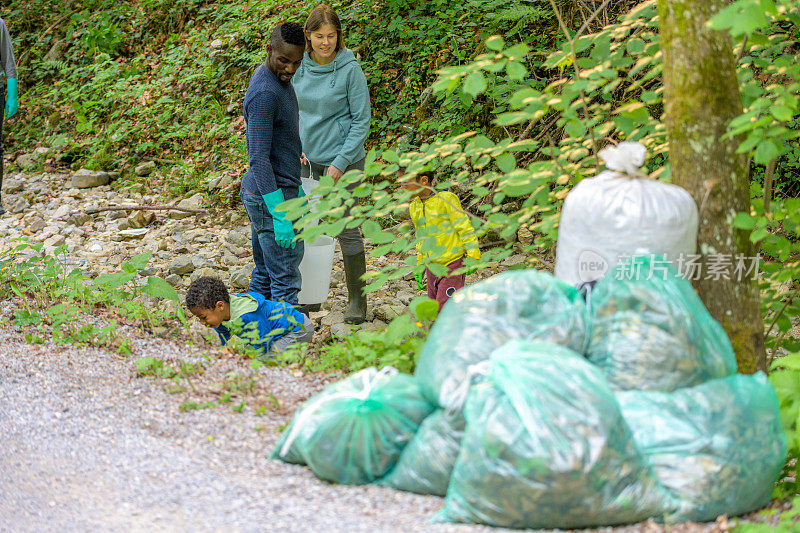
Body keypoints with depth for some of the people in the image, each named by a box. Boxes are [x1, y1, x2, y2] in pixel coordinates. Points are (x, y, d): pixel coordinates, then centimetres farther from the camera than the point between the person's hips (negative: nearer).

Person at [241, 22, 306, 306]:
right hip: (269, 197, -10)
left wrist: (296, 189, 25)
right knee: (285, 282, -7)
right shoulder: (264, 94, -22)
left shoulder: (277, 78, 9)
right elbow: (259, 159, -26)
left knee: (264, 274, 15)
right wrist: (280, 216, -29)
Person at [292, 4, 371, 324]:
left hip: (343, 159, -5)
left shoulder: (349, 69, -12)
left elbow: (361, 120, -10)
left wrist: (341, 162, -14)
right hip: (307, 160, 5)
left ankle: (358, 300, 7)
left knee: (347, 230, -3)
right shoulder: (298, 67, 2)